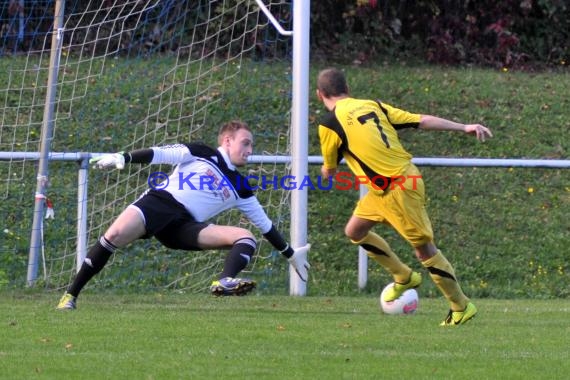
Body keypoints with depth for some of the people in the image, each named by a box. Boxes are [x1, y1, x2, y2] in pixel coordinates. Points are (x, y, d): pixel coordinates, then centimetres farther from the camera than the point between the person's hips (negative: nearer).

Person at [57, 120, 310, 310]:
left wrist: (291, 255, 29)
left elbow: (265, 224, 28)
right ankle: (70, 296, -22)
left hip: (185, 226, 4)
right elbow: (160, 154, 2)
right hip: (159, 202, -4)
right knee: (115, 235, -32)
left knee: (246, 238, -13)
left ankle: (224, 283, -42)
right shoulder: (201, 154, 11)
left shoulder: (240, 189, 21)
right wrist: (123, 158, -11)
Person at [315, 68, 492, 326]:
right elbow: (422, 121, 2)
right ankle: (404, 277, 34)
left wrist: (326, 171, 28)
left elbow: (329, 172, 3)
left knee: (424, 247, 1)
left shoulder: (330, 123, -11)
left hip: (397, 189, -8)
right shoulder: (372, 106, 8)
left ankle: (461, 307, 9)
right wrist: (464, 128, 1)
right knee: (354, 231, 20)